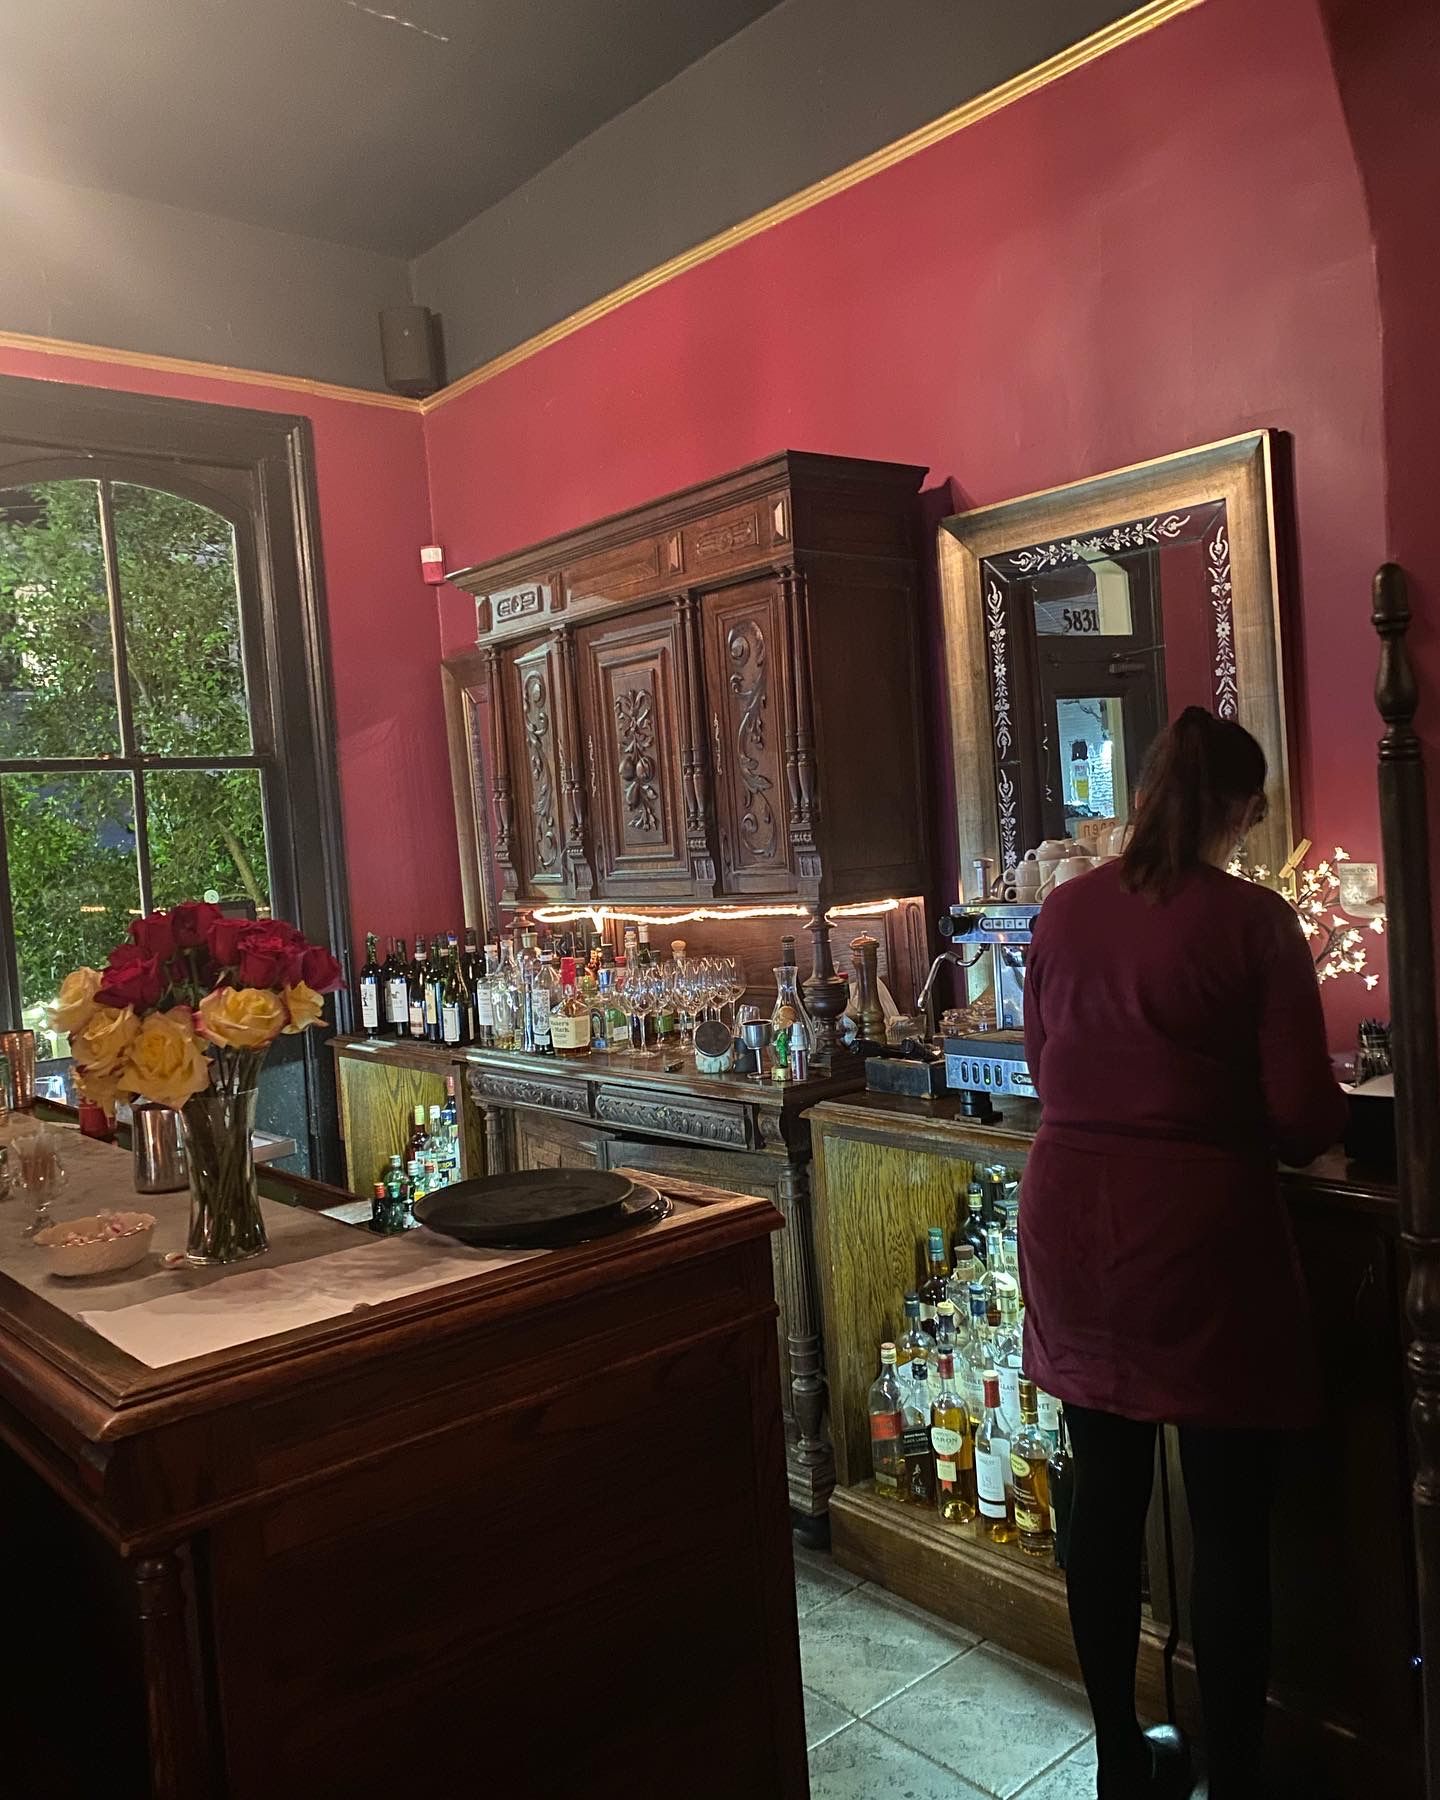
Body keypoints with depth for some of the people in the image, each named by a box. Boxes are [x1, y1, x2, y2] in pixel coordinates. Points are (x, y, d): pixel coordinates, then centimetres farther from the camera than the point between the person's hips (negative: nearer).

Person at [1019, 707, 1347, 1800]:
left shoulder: (1064, 911, 2)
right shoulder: (1255, 922, -10)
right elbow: (1304, 1117, -10)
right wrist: (1224, 1115, 11)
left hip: (1072, 1220, 5)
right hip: (1199, 1230, -5)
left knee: (1106, 1501, 17)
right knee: (1230, 1526, 10)